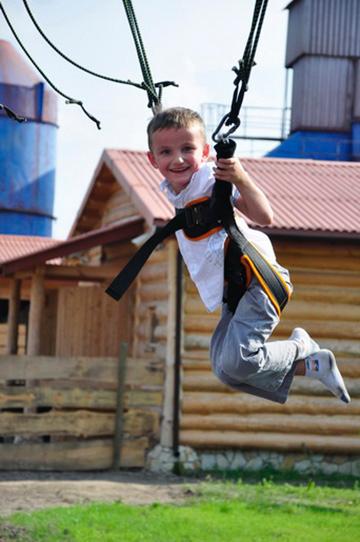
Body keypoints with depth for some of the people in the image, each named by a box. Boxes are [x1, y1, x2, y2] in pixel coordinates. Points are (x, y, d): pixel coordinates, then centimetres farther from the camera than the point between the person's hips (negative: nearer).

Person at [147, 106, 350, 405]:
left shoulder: (212, 178, -17)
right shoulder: (174, 190, 7)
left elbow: (264, 217, -27)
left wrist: (241, 180, -40)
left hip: (258, 279, -9)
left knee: (237, 361, -24)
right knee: (226, 370, 4)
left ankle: (300, 349, 4)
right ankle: (308, 363, 17)